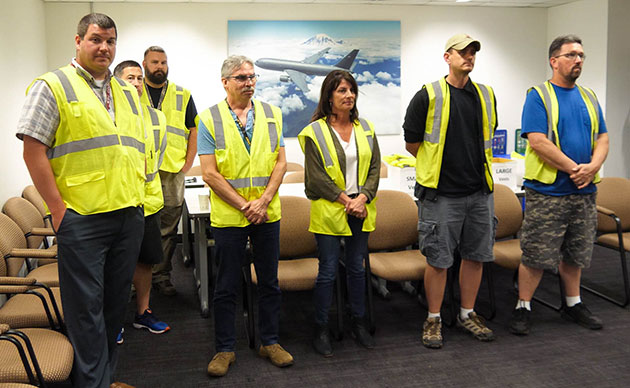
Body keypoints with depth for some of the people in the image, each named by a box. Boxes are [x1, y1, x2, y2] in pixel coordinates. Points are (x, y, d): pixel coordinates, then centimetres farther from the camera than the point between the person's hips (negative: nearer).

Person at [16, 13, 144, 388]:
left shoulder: (128, 93, 18)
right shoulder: (53, 86, 0)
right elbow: (33, 150, -7)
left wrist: (137, 197, 10)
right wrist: (58, 208, -12)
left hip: (130, 216, 6)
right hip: (82, 218, -6)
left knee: (116, 301, 14)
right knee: (86, 305, 1)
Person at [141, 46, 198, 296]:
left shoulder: (182, 95, 12)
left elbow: (194, 130, 11)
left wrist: (187, 164, 1)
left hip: (173, 172, 1)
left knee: (168, 227, 4)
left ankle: (162, 275, 15)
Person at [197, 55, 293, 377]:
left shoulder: (271, 115, 7)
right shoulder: (209, 119, -3)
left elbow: (280, 161, 3)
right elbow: (210, 173, -8)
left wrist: (264, 201, -10)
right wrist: (244, 205, -12)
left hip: (267, 214, 3)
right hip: (228, 215, -2)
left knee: (269, 281, 12)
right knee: (227, 287, 7)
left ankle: (270, 342, 27)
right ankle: (225, 349, 22)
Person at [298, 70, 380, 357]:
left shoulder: (366, 128, 10)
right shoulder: (315, 132, -5)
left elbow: (375, 167, 6)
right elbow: (316, 177, -10)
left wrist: (363, 197, -9)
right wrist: (346, 200, -14)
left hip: (360, 210, 5)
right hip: (329, 211, -4)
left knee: (357, 268, 14)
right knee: (328, 271, 2)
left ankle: (359, 323, 28)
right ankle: (321, 330, 16)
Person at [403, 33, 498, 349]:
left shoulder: (486, 95, 10)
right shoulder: (428, 96, -5)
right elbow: (412, 142, 1)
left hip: (480, 192, 5)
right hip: (441, 193, -5)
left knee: (475, 255, 12)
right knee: (438, 259, 1)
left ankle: (467, 314, 28)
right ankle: (434, 319, 18)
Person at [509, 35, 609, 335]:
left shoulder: (588, 97, 13)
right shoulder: (538, 96, -6)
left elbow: (602, 138, 10)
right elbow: (538, 141, -16)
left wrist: (592, 167, -10)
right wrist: (574, 169, -16)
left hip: (583, 192, 6)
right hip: (547, 192, -6)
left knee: (575, 253, 16)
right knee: (536, 255, -1)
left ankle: (572, 304, 31)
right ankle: (523, 308, 12)